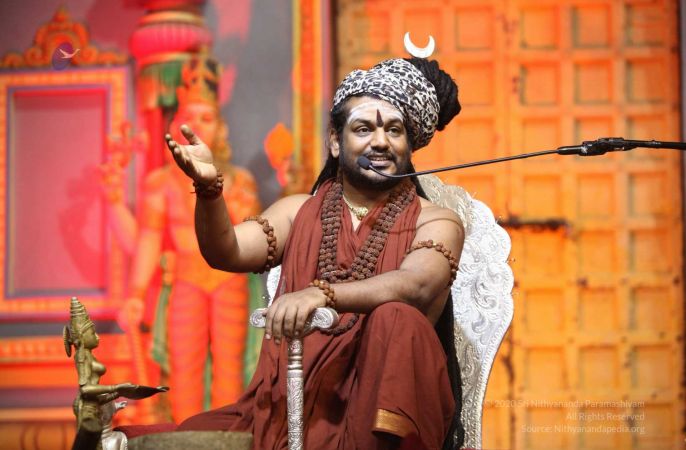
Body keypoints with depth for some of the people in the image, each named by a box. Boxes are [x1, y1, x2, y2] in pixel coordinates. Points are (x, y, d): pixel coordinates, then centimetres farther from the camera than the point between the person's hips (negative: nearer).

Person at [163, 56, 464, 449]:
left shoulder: (435, 223, 4)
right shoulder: (299, 213, 16)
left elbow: (416, 285, -17)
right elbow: (227, 253, 1)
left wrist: (320, 294, -34)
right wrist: (209, 188, -19)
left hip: (381, 412, -2)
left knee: (396, 319, -31)